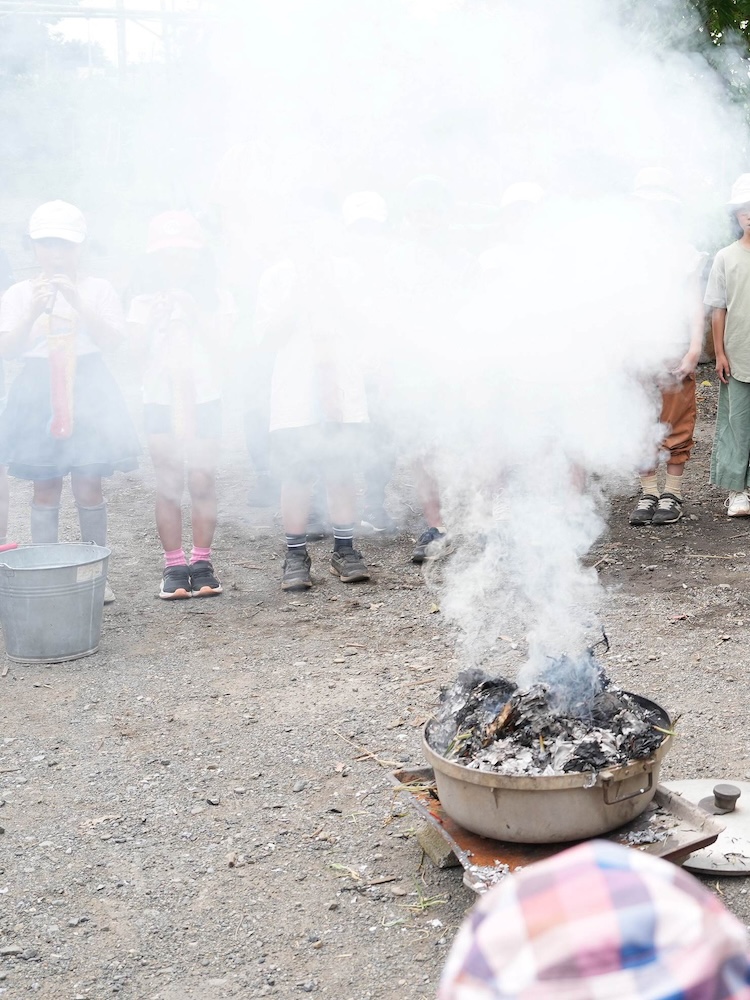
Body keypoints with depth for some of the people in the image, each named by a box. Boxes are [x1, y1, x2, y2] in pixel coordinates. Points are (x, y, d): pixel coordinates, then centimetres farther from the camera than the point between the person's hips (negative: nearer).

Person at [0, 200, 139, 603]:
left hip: (87, 388, -1)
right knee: (46, 489, 2)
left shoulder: (97, 289, 5)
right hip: (38, 390, 1)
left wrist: (77, 301, -20)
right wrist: (35, 311, -18)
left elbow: (112, 337, -8)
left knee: (88, 486, -1)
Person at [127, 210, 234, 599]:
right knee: (168, 485, -2)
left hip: (204, 399, 0)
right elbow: (142, 349, -2)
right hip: (160, 401, 0)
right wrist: (157, 320, -15)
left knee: (202, 481, -3)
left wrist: (193, 314, -12)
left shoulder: (217, 300, 7)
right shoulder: (145, 303, 8)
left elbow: (217, 345, -5)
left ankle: (201, 562, 7)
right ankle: (174, 566, 3)